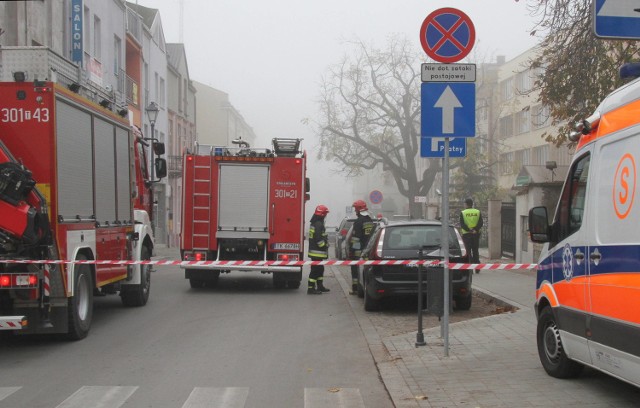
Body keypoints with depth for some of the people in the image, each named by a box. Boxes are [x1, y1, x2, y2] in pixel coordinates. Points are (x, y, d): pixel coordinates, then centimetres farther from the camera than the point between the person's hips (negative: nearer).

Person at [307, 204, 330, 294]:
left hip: (314, 251, 11)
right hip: (317, 252, -11)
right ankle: (311, 288, -7)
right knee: (315, 270, -8)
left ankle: (320, 286, 27)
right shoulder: (319, 224, -18)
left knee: (320, 269, 19)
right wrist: (325, 247, -14)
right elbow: (319, 239, -24)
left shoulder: (314, 223, 16)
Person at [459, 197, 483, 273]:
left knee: (468, 251, 2)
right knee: (475, 251, 12)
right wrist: (475, 230, -14)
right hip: (476, 234, 3)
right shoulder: (478, 212, 5)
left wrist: (469, 230, -15)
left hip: (466, 234, -3)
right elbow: (480, 223, -6)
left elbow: (462, 224, -12)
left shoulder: (462, 213, -3)